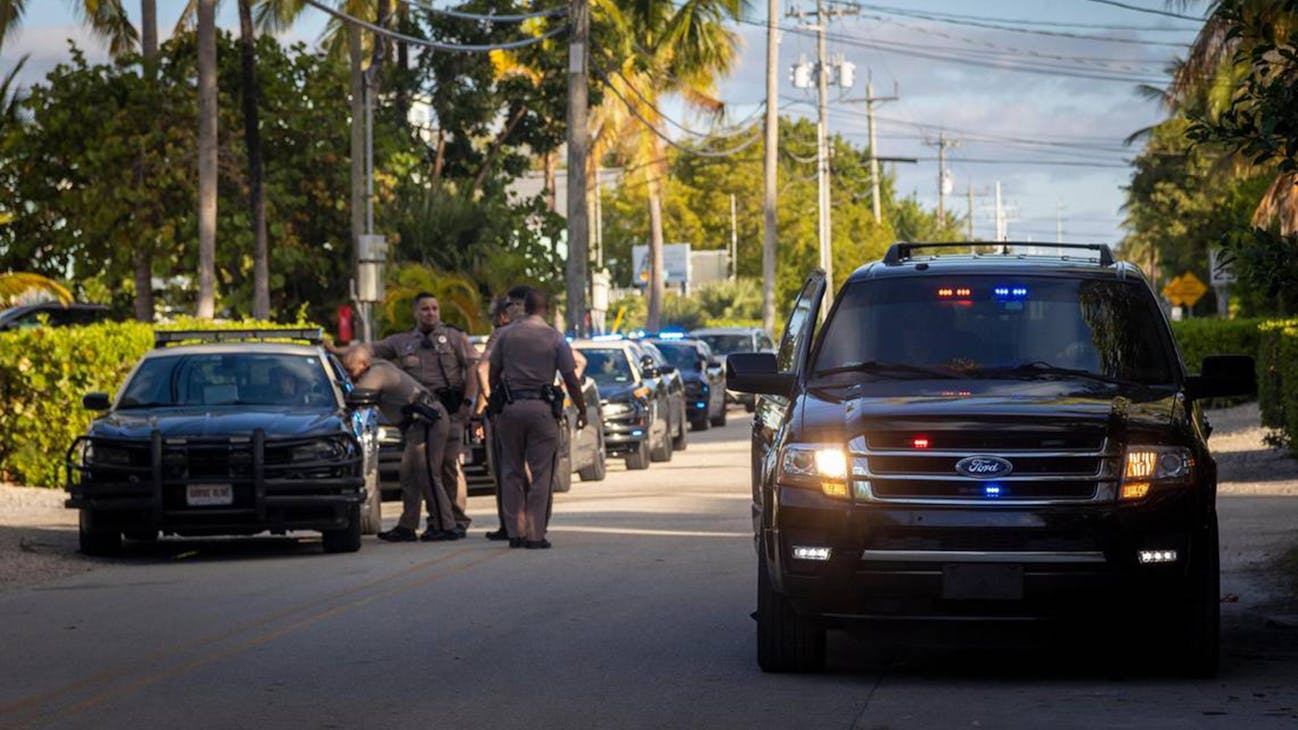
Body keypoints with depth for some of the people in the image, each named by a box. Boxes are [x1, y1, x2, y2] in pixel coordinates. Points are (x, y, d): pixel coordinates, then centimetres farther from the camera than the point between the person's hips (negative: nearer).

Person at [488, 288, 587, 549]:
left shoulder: (506, 334, 4)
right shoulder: (555, 338, -2)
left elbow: (493, 373, 10)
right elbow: (571, 380, -1)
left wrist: (495, 403, 24)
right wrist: (582, 410, 10)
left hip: (510, 408, 2)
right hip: (541, 409, -2)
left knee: (512, 472, 10)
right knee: (540, 473, 2)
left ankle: (515, 532, 8)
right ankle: (535, 535, -2)